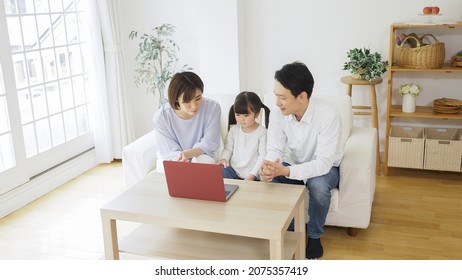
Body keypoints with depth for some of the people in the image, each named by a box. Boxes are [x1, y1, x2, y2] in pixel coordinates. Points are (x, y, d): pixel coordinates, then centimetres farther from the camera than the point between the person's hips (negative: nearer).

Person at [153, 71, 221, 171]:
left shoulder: (213, 107, -23)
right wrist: (181, 160, -43)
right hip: (171, 157, 0)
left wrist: (187, 153, -36)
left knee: (203, 161, -33)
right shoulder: (161, 117, -24)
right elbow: (170, 152, -17)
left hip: (202, 154, 0)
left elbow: (209, 143, -16)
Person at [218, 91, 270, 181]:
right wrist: (224, 159, -8)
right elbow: (228, 148, 14)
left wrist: (252, 174, -13)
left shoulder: (261, 132, -4)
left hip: (251, 174, -4)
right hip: (233, 170, 4)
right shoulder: (234, 129, 8)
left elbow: (263, 156, -5)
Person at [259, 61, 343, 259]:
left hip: (325, 169, -4)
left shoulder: (328, 115, -32)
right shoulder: (277, 114, -18)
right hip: (294, 165, 4)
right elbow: (274, 150, -15)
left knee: (318, 185, -36)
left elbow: (323, 163, -36)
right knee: (267, 179, -25)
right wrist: (268, 166, -40)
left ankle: (314, 236, -8)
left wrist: (286, 171, -49)